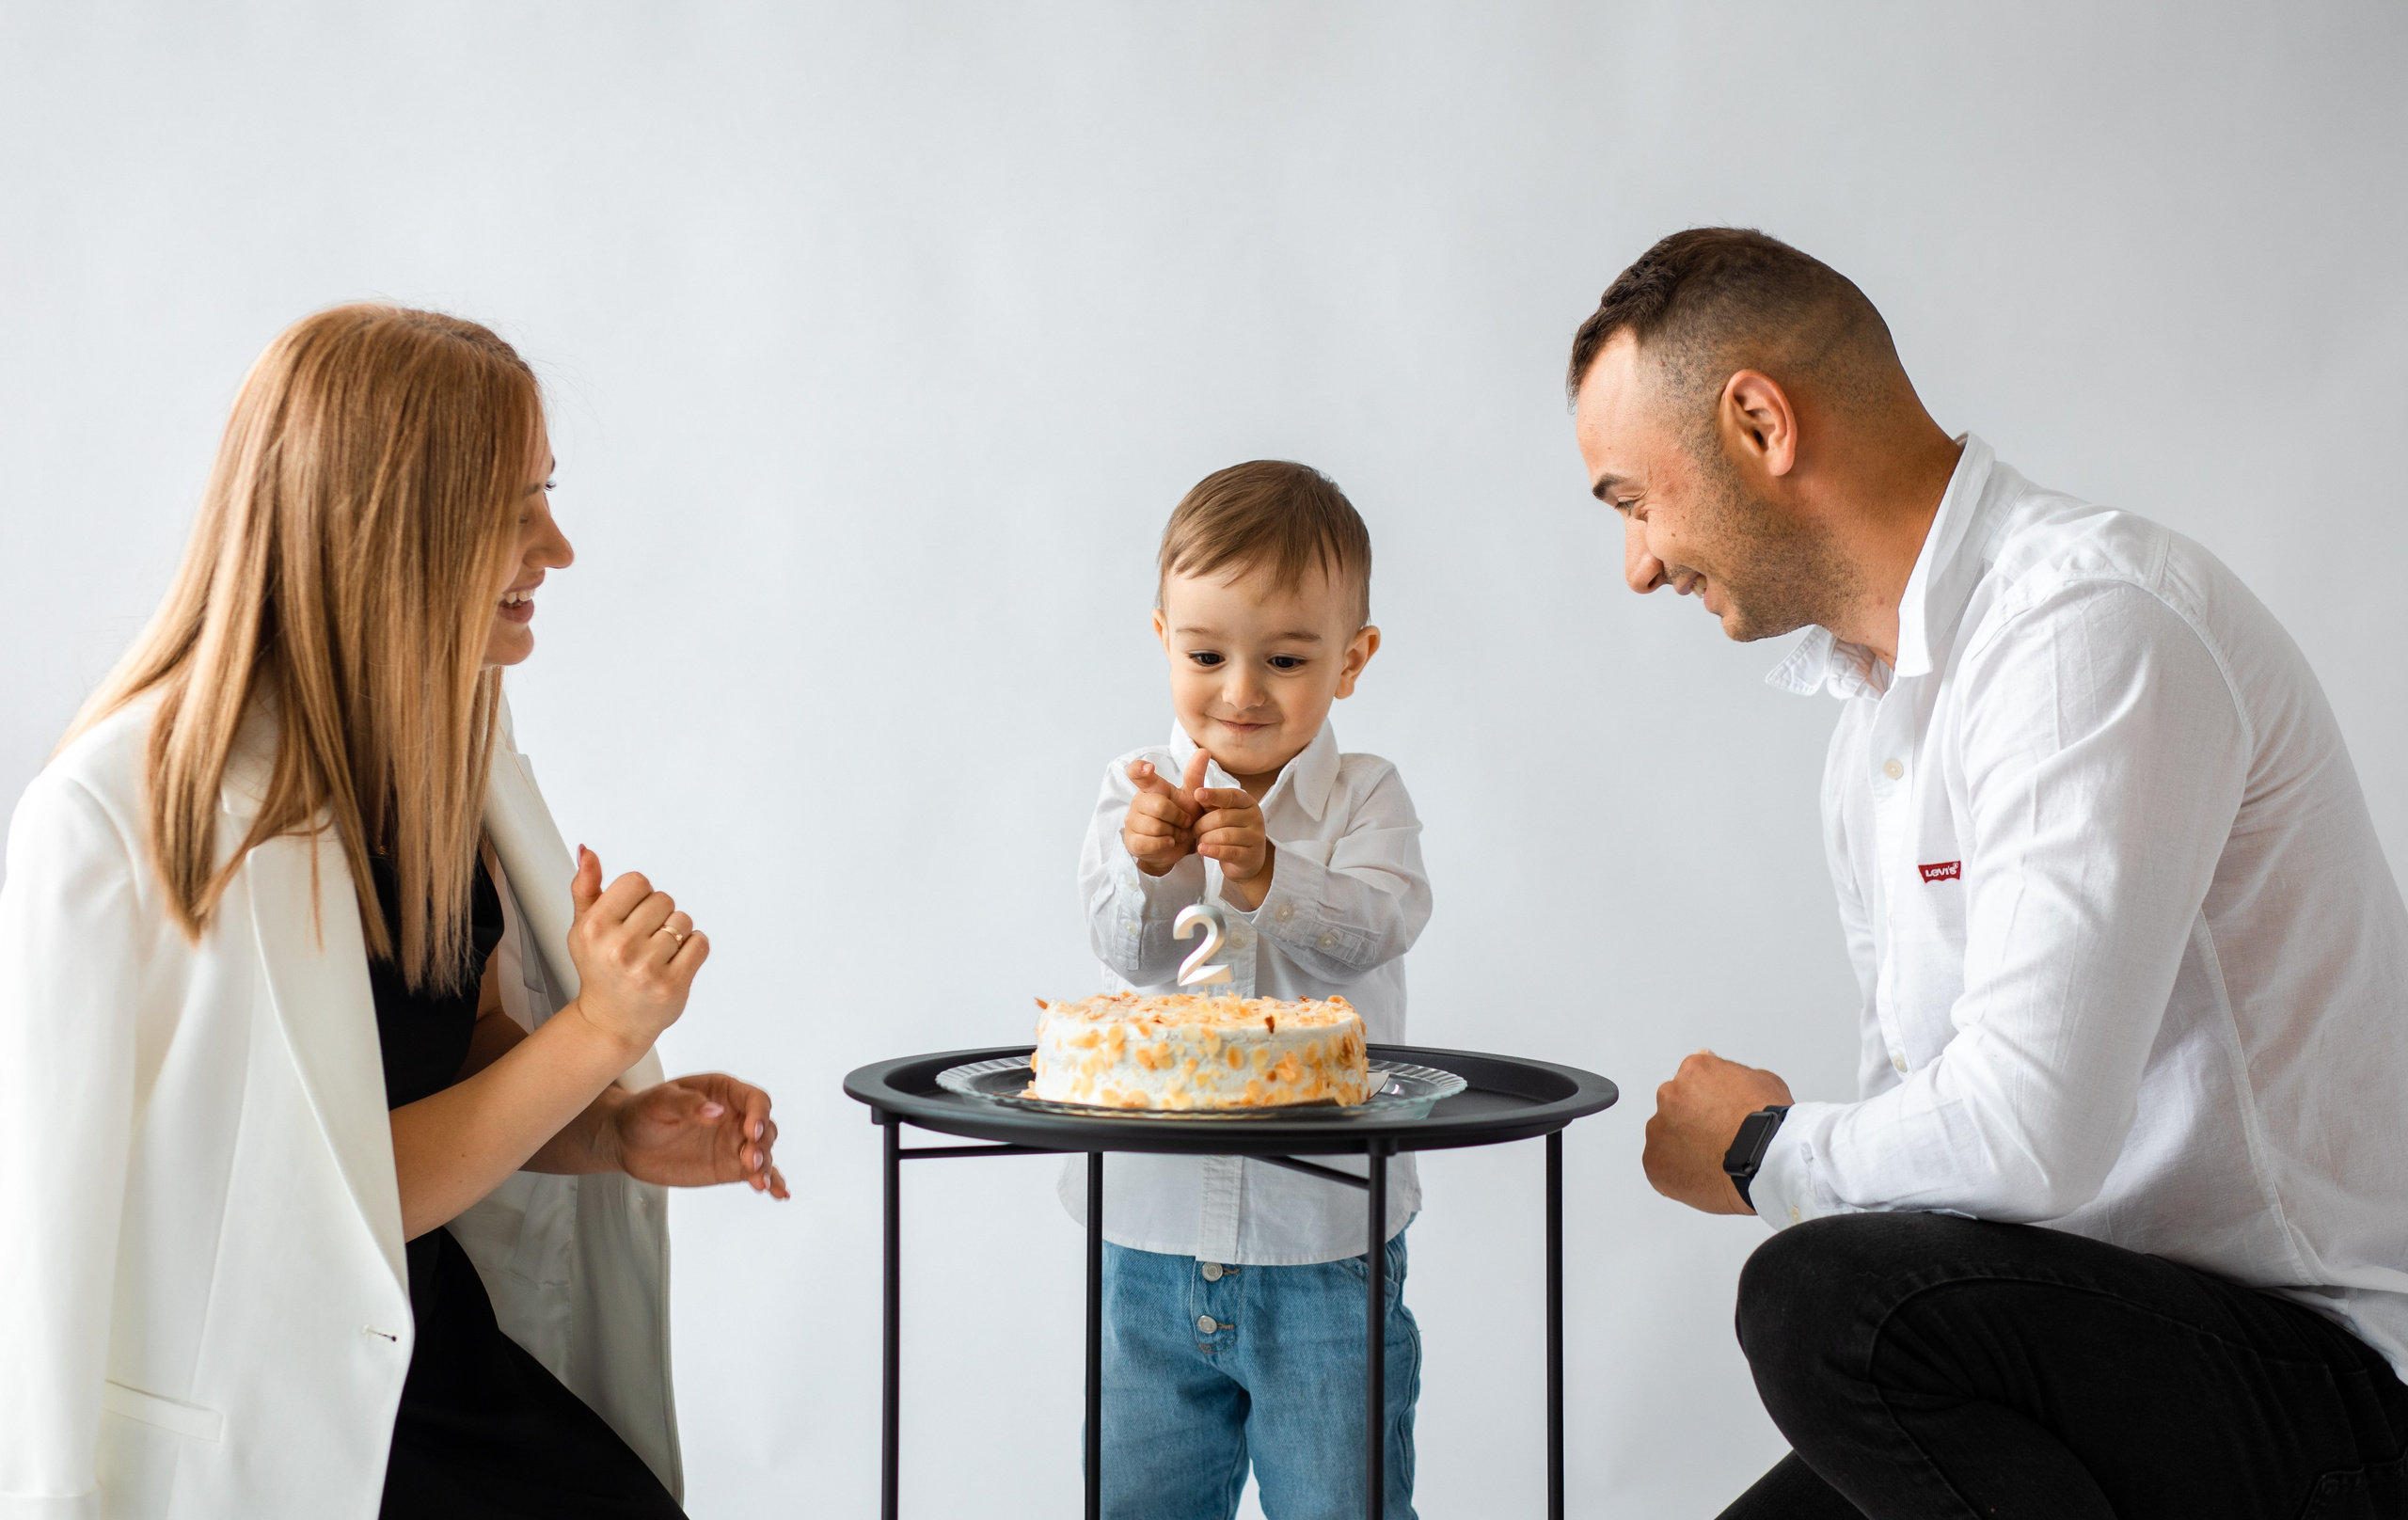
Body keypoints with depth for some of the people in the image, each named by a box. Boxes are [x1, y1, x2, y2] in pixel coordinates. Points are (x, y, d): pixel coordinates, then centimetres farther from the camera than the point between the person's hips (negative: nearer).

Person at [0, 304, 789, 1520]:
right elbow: (327, 1214, -16)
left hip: (451, 1365, 7)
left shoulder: (442, 746, 5)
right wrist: (598, 1030, -22)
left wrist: (612, 1132, -3)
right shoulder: (119, 818, -20)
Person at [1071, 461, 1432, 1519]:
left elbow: (1373, 927, -18)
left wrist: (1265, 873, -35)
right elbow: (1126, 949, -11)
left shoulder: (1365, 799, -1)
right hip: (1150, 1241, 2)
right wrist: (1149, 865, -32)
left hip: (1324, 1244, -2)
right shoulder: (1137, 789, 2)